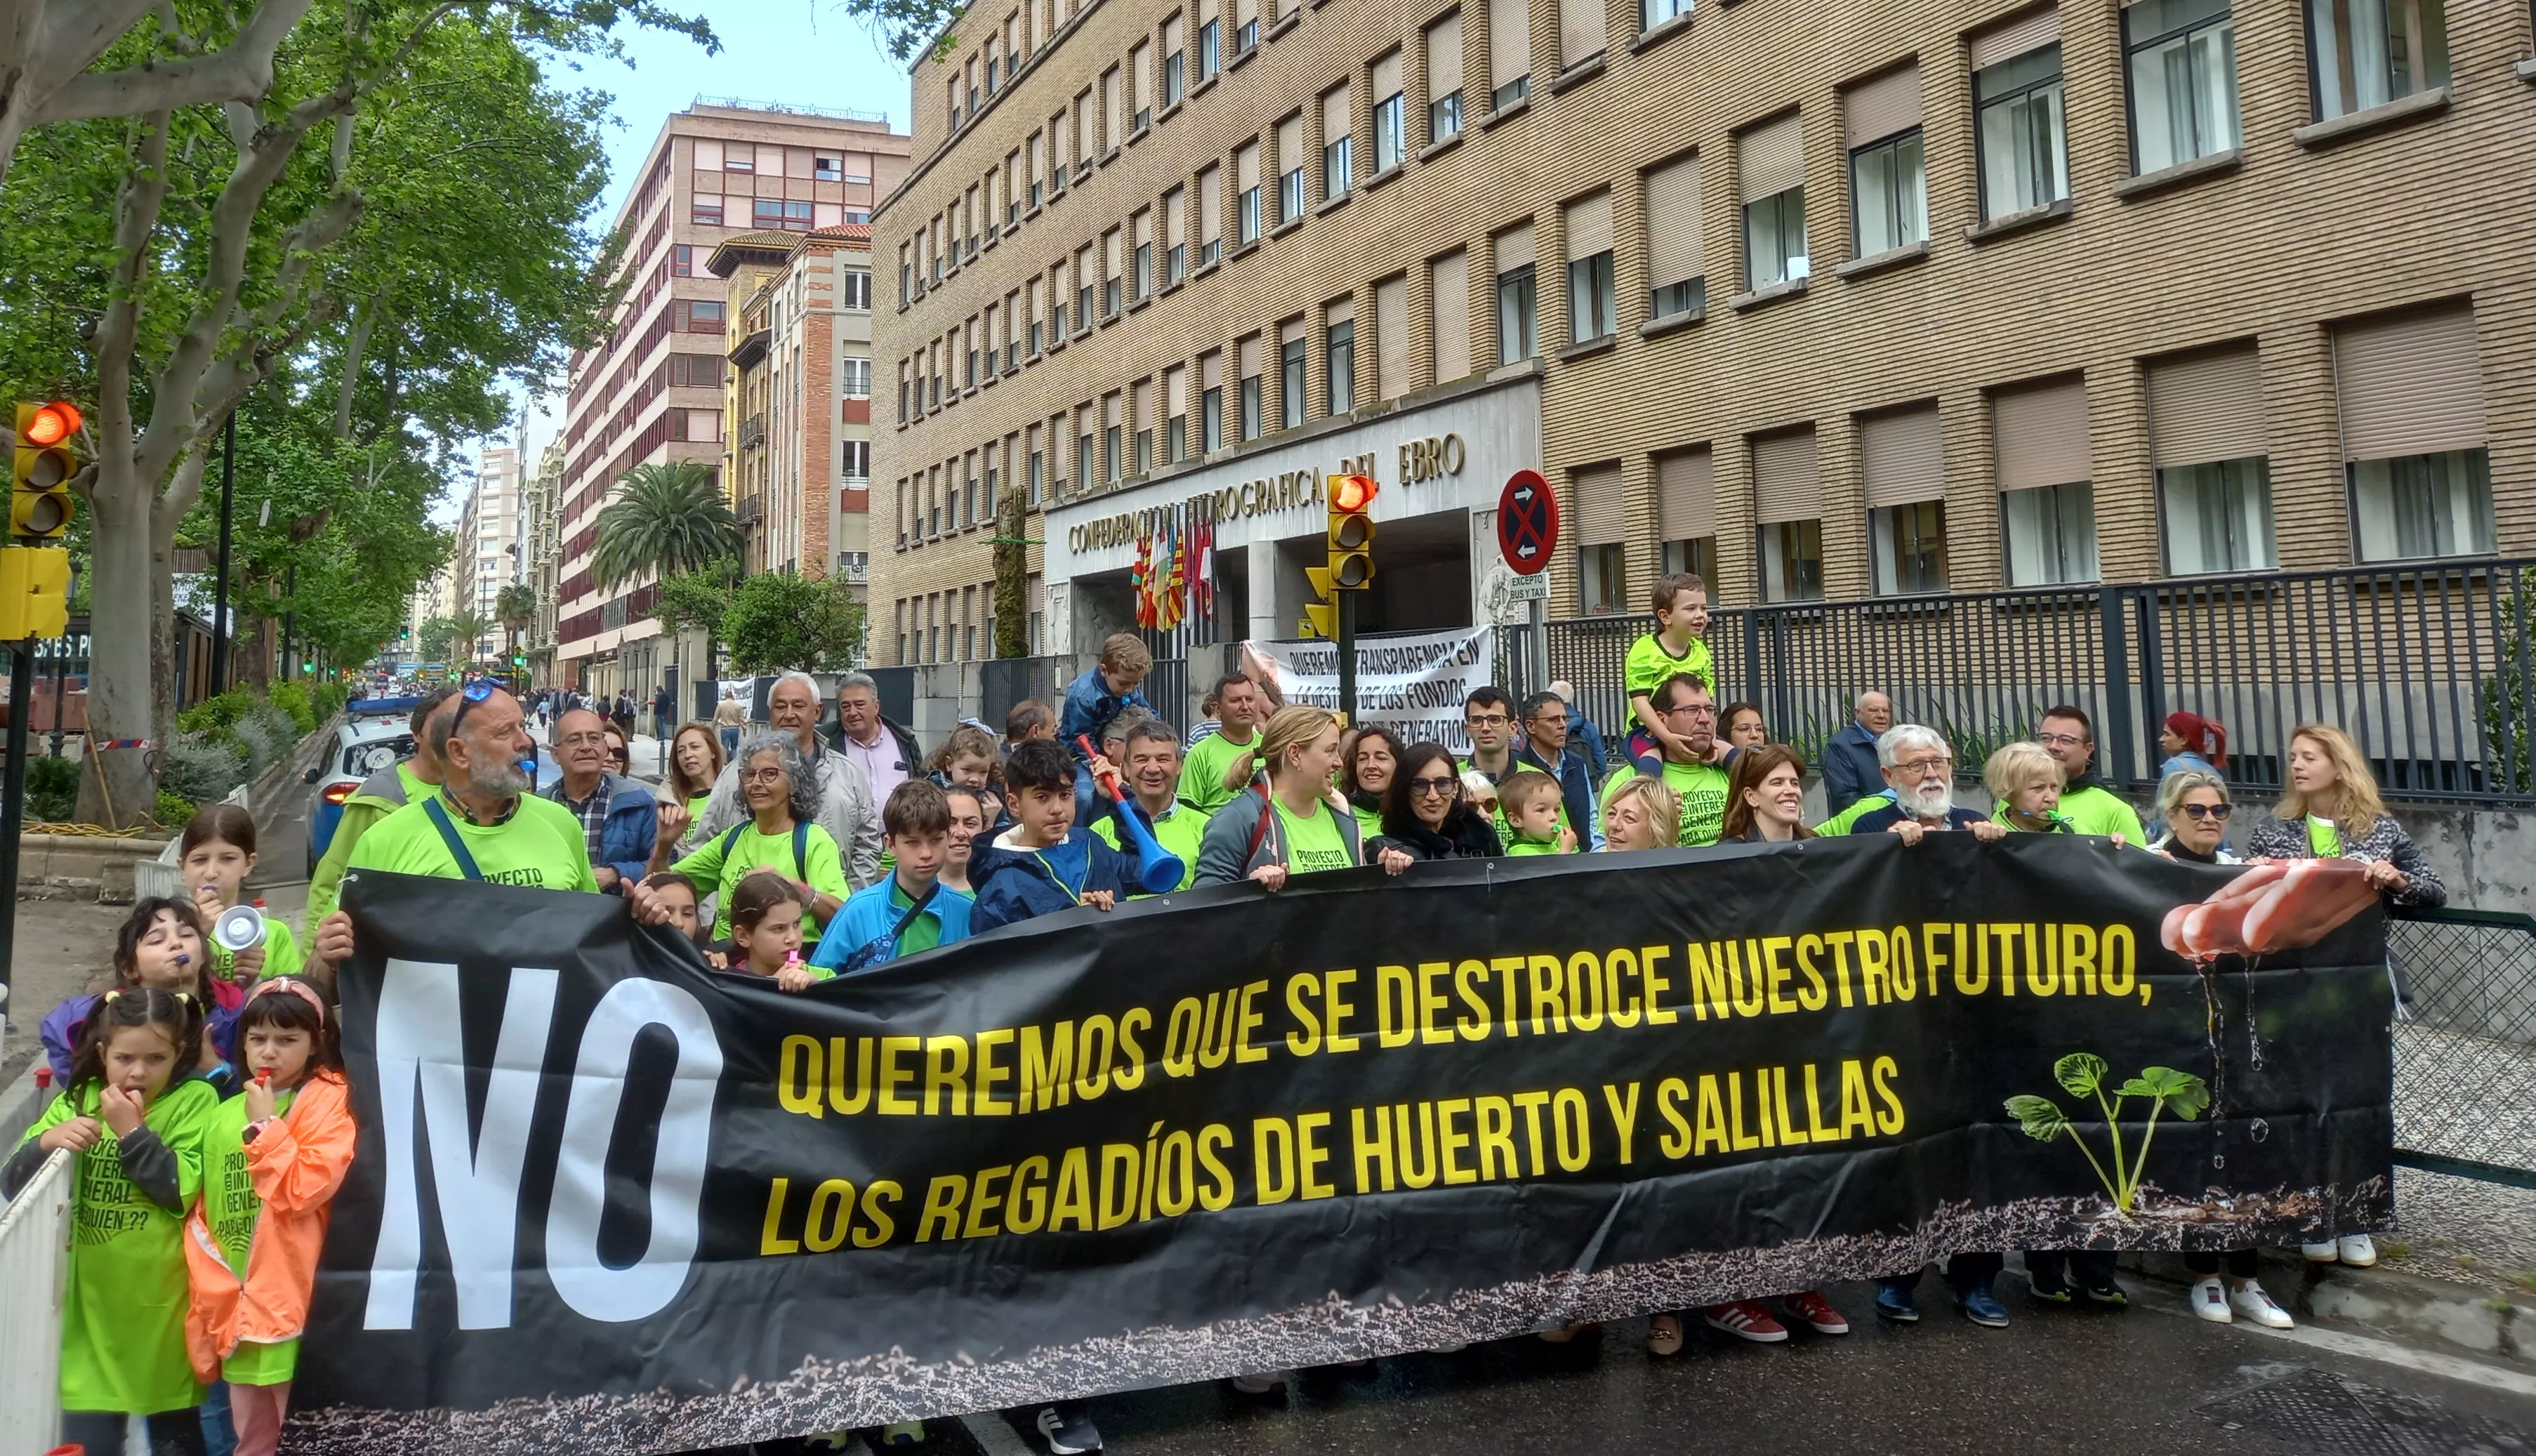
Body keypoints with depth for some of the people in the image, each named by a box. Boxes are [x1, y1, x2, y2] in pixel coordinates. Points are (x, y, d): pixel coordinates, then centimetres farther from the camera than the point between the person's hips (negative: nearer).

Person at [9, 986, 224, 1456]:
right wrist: (46, 1142, -19)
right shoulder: (75, 1102, 4)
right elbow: (13, 1184, -2)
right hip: (92, 1303, 3)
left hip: (163, 1301, -2)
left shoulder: (195, 1100, -7)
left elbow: (184, 1192, -17)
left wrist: (132, 1131, -20)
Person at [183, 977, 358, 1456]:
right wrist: (213, 1288, 1)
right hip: (237, 1307, 6)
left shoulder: (329, 1100, -8)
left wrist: (266, 1126, -13)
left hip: (295, 1303, -6)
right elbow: (201, 1213, 10)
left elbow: (306, 1190, -18)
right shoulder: (224, 1114, 9)